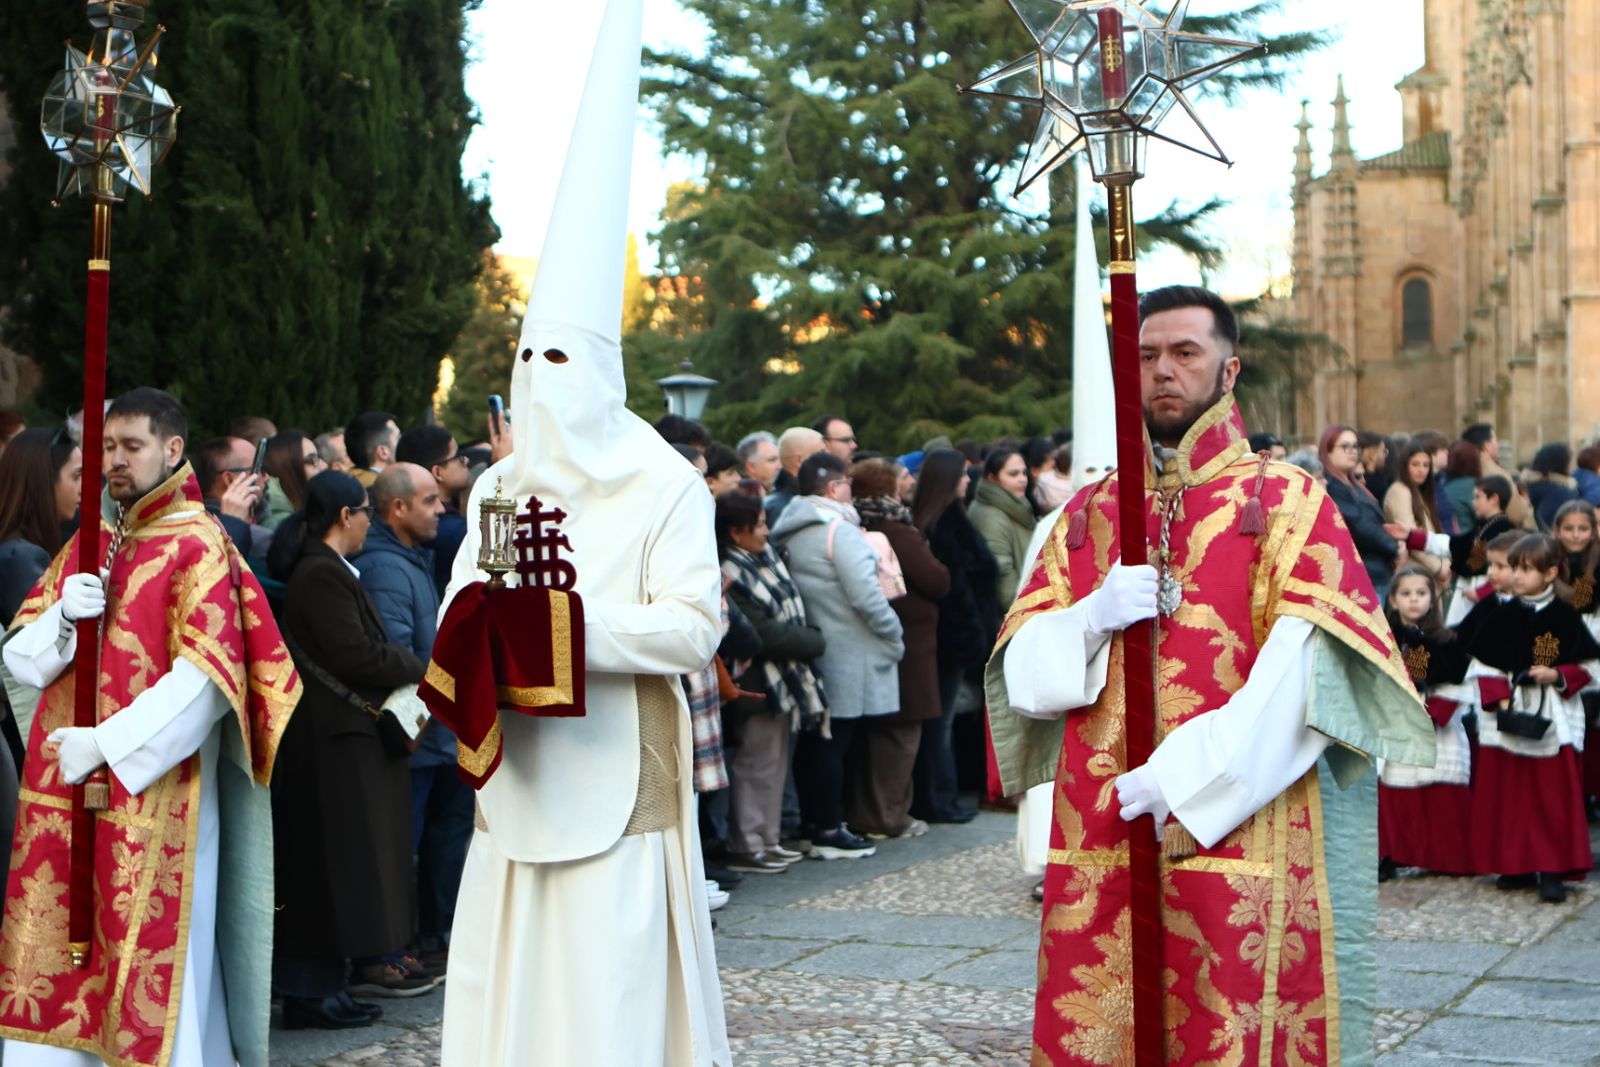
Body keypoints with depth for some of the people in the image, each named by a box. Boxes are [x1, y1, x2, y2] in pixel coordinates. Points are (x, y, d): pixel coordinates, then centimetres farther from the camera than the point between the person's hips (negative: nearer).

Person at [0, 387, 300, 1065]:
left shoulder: (198, 549, -7)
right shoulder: (87, 545, 15)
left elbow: (207, 678, -16)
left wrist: (106, 743, -18)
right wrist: (64, 614, -10)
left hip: (150, 799, -6)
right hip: (60, 793, 7)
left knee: (147, 973, -2)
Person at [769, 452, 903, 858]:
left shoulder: (787, 532, 11)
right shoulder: (838, 530, -16)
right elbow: (865, 594, -20)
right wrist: (894, 634, -8)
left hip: (809, 653, 8)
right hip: (846, 656, -8)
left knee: (812, 741, 13)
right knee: (833, 743, -4)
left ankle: (810, 824, 20)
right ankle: (829, 831, 1)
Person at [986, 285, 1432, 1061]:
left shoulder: (1285, 501, 2)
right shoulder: (1087, 515, 15)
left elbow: (1309, 673, -10)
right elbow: (1022, 673, 10)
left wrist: (1190, 777, -16)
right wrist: (1095, 616, -10)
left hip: (1235, 837, -3)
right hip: (1097, 842, 4)